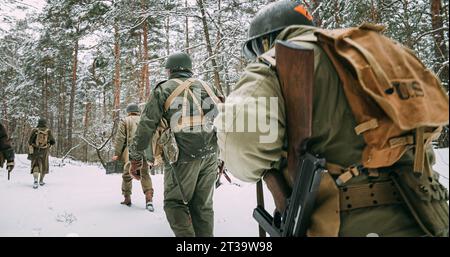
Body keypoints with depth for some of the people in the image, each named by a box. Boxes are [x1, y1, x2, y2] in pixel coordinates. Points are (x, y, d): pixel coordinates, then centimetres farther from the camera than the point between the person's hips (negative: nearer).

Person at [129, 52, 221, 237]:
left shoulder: (164, 89, 4)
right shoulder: (208, 88, 18)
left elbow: (146, 125, -1)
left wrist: (136, 156, 6)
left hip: (183, 157, -4)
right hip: (209, 156, 4)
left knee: (174, 202, 9)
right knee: (203, 205, 12)